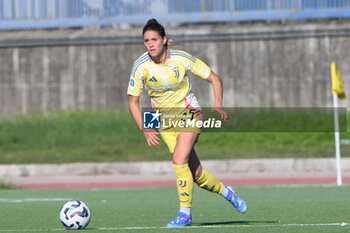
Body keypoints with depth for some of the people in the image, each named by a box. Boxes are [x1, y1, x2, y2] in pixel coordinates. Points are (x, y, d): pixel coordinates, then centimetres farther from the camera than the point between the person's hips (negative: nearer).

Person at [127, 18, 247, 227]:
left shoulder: (181, 58, -15)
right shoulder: (141, 66, -13)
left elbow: (214, 78, -4)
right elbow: (133, 102, -4)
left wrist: (218, 104, -20)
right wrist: (145, 129, -16)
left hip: (189, 113, -2)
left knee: (179, 160, -25)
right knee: (196, 174, 1)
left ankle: (185, 213, -12)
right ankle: (226, 192, 31)